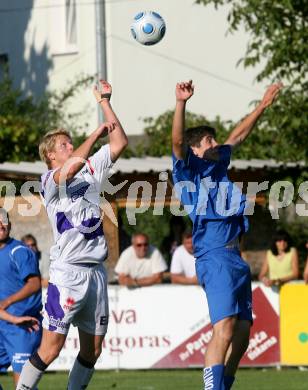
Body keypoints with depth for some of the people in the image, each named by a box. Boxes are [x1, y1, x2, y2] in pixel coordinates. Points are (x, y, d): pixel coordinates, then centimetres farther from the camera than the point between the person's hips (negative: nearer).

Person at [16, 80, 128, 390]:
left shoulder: (91, 168, 16)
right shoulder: (49, 181, -4)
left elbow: (120, 143, 13)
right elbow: (70, 167, -25)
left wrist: (105, 103, 8)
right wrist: (96, 134, -15)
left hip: (96, 269, 7)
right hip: (67, 271, -7)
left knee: (92, 350, 7)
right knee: (51, 347, -11)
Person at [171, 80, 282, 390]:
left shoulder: (217, 164, 24)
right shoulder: (188, 168, 2)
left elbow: (239, 135, 37)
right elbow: (177, 140, -17)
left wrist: (263, 105, 44)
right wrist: (181, 103, -31)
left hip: (235, 259, 9)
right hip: (214, 257, -9)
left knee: (242, 332, 5)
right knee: (225, 325, -22)